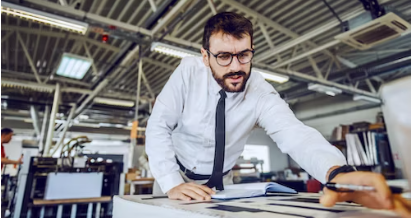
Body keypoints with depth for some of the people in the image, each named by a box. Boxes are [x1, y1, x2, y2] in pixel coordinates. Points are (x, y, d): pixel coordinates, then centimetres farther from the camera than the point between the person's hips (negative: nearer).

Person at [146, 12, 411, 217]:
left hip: (220, 184, 1)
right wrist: (172, 184, -32)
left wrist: (337, 172, -56)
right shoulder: (188, 72, -22)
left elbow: (293, 133, -35)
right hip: (176, 175, 0)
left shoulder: (262, 93, -21)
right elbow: (158, 127, -21)